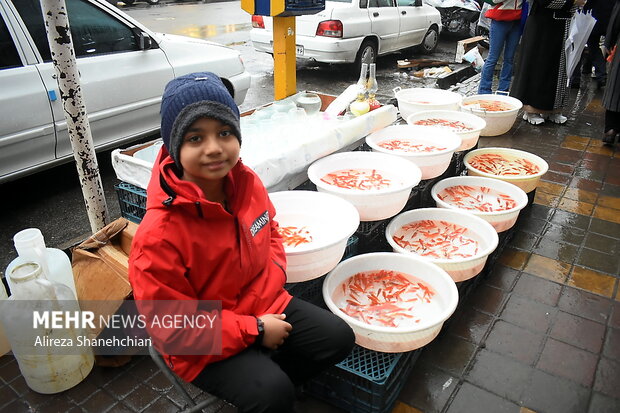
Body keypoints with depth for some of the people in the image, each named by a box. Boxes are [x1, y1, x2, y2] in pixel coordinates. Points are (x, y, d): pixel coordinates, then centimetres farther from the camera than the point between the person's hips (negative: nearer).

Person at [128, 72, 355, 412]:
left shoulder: (247, 183, -10)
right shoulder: (158, 236, -29)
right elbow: (172, 330, -21)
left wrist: (273, 283, -6)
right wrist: (255, 330, -19)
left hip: (264, 306, 6)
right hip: (203, 346, -6)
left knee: (338, 338, 1)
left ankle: (263, 381, 18)